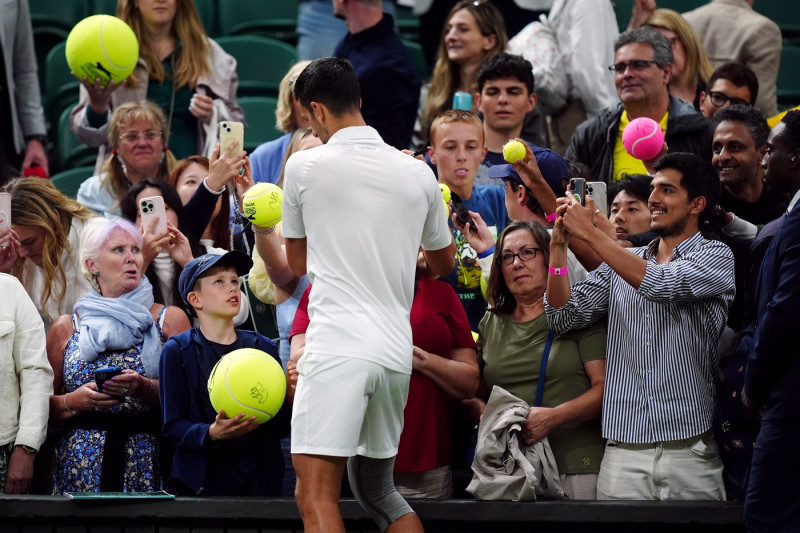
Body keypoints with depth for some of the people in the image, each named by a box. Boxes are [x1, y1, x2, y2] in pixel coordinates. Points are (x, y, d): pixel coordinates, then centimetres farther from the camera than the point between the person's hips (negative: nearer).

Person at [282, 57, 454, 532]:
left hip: (337, 349, -6)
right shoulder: (417, 173, 10)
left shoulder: (305, 166, -1)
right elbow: (443, 263, 25)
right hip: (396, 353, 6)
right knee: (377, 490, 19)